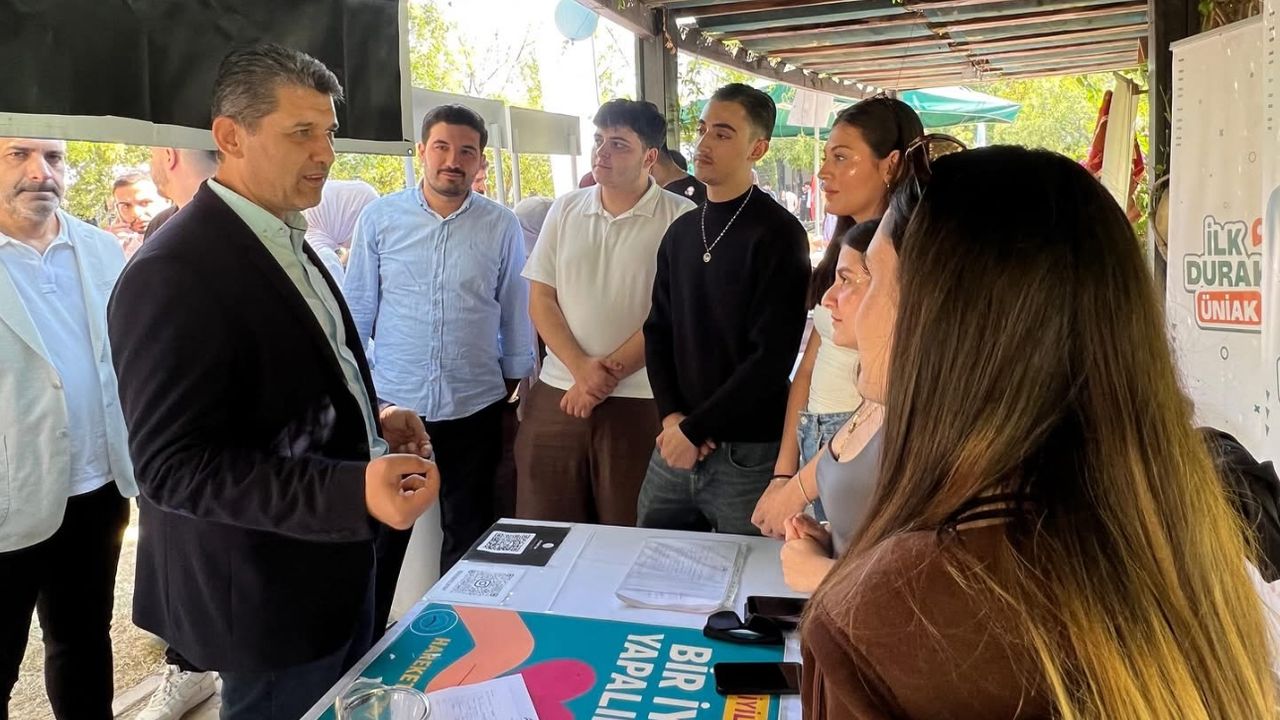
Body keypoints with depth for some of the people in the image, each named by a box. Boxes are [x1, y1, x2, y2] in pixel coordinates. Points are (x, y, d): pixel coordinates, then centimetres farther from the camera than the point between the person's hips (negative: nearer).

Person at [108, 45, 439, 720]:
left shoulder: (288, 244, 8)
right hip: (265, 596, -9)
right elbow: (173, 465, -25)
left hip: (335, 565, 9)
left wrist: (371, 417, 1)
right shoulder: (174, 274, -22)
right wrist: (354, 491, -35)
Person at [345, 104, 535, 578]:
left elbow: (516, 312, 5)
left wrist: (512, 382, 7)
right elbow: (358, 308, 5)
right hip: (391, 403, 0)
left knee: (468, 532, 14)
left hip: (474, 408, 1)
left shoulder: (502, 227, -2)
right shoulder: (380, 217, -1)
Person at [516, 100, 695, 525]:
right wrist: (582, 368, -8)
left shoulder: (680, 219, -5)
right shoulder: (565, 211, 8)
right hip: (557, 394, 4)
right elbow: (540, 300, 6)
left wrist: (608, 372, -10)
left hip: (638, 401, -3)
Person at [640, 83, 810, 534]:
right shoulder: (681, 231, 11)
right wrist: (671, 416, -5)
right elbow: (658, 331, 11)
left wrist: (694, 428, -13)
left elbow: (772, 357, -16)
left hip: (748, 452, -6)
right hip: (676, 445, 6)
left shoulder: (777, 235, -10)